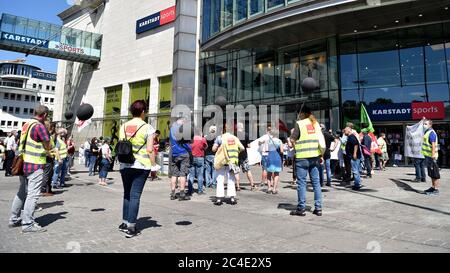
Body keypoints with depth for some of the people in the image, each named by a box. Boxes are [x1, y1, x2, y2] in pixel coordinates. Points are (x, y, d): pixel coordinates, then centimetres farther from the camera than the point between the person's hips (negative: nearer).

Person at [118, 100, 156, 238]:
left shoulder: (124, 126, 7)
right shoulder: (147, 127, -6)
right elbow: (150, 149, -10)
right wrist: (153, 165, -2)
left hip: (125, 165, 5)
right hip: (141, 165, -4)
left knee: (127, 193, 17)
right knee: (135, 195, -1)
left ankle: (125, 222, 26)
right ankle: (131, 227, 2)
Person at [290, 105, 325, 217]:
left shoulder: (299, 123, -5)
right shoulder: (316, 123, 11)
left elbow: (293, 139, -5)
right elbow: (321, 140, 8)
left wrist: (292, 132, 14)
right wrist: (321, 154, 13)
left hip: (302, 157, -5)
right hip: (315, 156, 5)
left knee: (301, 182, 1)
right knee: (316, 182, 9)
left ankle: (301, 208, 5)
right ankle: (318, 208, 12)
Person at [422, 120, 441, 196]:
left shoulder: (431, 133, -16)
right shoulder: (427, 132, 13)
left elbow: (433, 146, -22)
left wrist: (433, 157, -24)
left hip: (431, 156, -10)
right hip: (428, 156, 10)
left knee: (434, 174, -3)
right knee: (431, 174, 17)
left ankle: (436, 190, 3)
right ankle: (433, 187, 27)